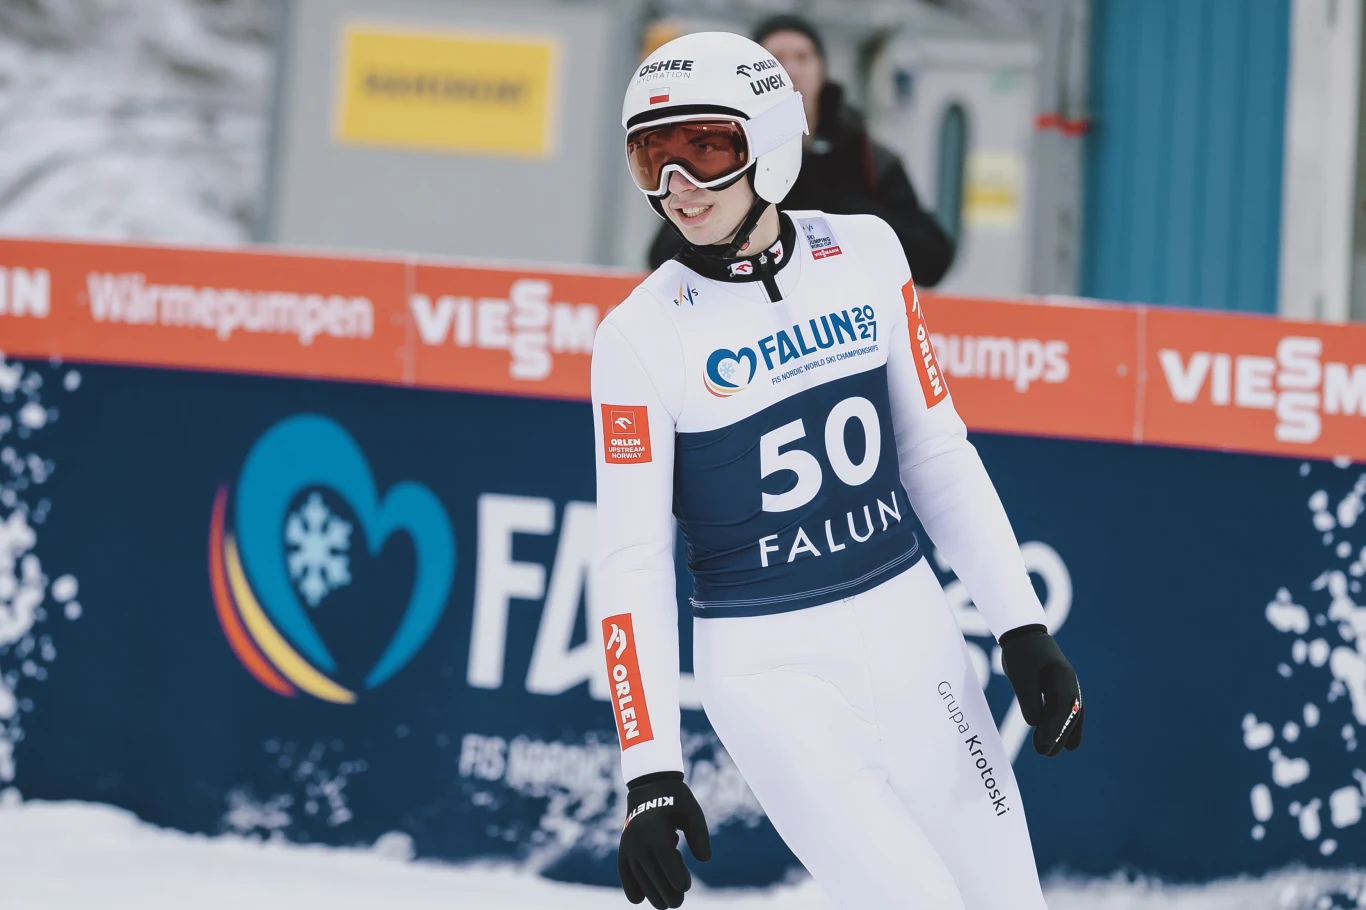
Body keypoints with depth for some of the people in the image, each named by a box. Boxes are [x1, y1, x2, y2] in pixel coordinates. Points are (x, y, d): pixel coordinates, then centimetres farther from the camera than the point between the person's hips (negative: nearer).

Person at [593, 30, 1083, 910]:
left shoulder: (865, 254, 0)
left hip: (911, 631, 4)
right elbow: (631, 564, -8)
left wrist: (1022, 626, 4)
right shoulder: (643, 335, -10)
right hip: (769, 670, -4)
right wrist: (650, 776, -12)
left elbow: (937, 450, 9)